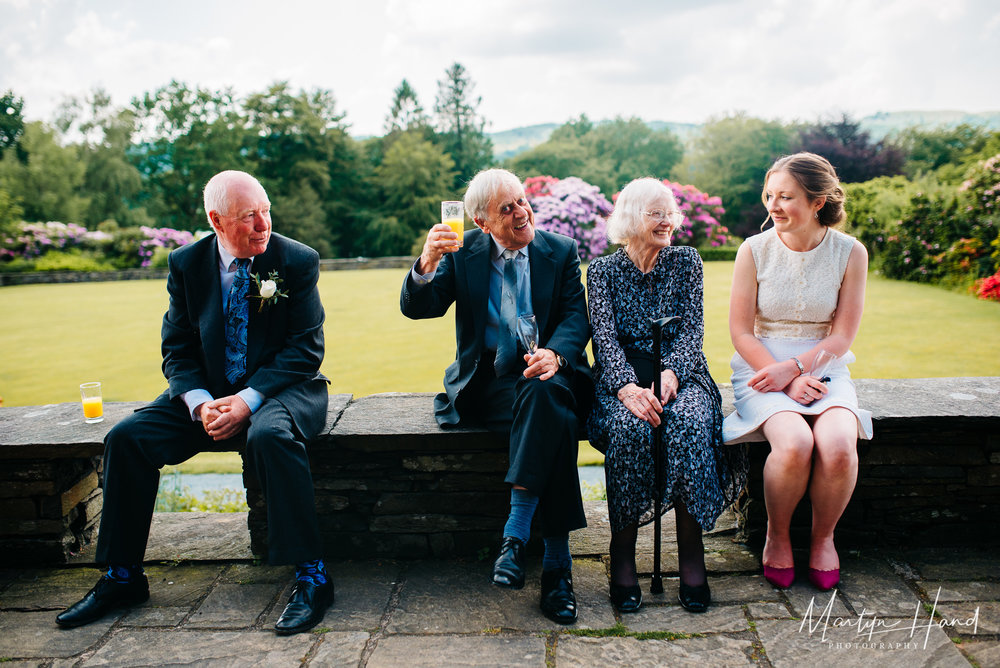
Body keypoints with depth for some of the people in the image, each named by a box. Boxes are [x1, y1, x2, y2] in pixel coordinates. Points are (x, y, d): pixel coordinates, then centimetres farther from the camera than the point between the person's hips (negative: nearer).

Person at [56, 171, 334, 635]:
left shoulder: (298, 261, -7)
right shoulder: (186, 264, 2)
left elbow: (305, 347, -11)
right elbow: (177, 350, 3)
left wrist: (247, 400, -23)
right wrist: (201, 404, -17)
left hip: (280, 388, -4)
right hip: (209, 391, 4)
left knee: (270, 436, -37)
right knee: (127, 437, -13)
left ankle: (311, 577, -27)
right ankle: (122, 577, 4)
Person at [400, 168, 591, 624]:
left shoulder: (561, 251, 9)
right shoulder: (464, 253, 7)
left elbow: (576, 316, 0)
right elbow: (417, 308, -1)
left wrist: (554, 354, -23)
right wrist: (427, 263, -22)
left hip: (543, 374, 1)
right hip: (486, 383, -1)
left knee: (545, 396, -38)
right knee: (554, 421, -33)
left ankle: (515, 535, -34)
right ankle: (556, 561, -28)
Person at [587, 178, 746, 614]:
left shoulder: (686, 261, 11)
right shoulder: (602, 270, 6)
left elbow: (692, 328, 3)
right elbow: (604, 337, -5)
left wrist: (671, 372, -18)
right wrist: (627, 386, -24)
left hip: (679, 372, 1)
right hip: (621, 377, -1)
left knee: (690, 423, -33)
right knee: (629, 426, -35)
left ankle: (691, 557, -22)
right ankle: (622, 557, -22)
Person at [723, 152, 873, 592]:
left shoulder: (850, 253, 0)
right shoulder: (754, 250, -2)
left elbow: (841, 337, -1)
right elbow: (741, 332, -3)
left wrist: (792, 368, -16)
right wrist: (789, 383, -14)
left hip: (825, 371, 1)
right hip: (763, 370, -1)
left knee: (838, 445, -29)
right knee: (794, 443, -31)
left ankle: (823, 538, 1)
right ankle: (777, 537, -2)